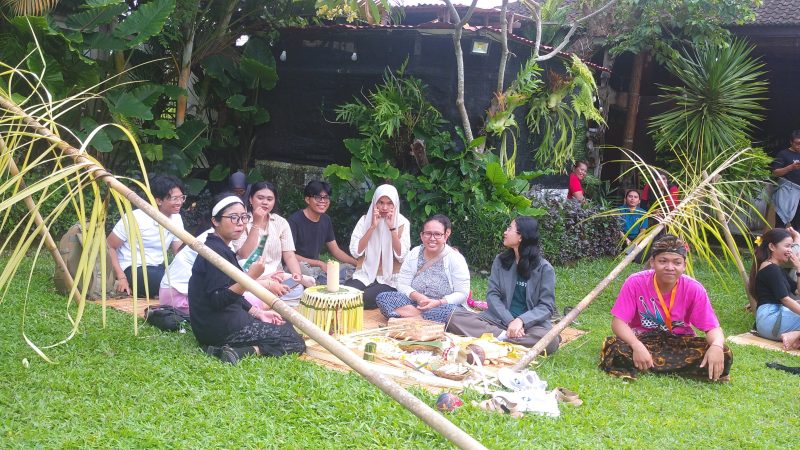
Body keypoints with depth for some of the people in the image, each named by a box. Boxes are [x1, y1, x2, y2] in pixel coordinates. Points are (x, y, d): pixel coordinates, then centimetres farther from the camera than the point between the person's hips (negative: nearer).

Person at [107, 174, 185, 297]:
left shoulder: (176, 219, 3)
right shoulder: (136, 218, -14)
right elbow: (109, 246, -10)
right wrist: (121, 277, -19)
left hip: (158, 268, 7)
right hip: (133, 270, -7)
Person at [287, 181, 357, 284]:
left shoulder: (326, 220, 12)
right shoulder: (294, 220, -11)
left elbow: (336, 251, 15)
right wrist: (319, 263, -20)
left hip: (316, 267, 8)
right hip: (298, 267, -8)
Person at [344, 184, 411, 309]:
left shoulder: (402, 223, 1)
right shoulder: (365, 219, 5)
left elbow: (401, 256, -10)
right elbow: (355, 252, -5)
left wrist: (392, 228, -16)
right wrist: (372, 227, -11)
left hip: (389, 281, -2)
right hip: (364, 276, 2)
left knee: (363, 299, -31)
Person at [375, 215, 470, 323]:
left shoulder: (456, 259, -5)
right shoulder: (414, 254, 5)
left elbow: (462, 294, -8)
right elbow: (402, 285, 2)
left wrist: (438, 303, -23)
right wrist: (417, 297, -19)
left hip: (442, 307, -3)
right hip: (415, 303, 3)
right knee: (382, 297, -19)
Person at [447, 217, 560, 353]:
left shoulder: (544, 268, -1)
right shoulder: (500, 260, 9)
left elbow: (547, 306, -5)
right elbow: (492, 295, 1)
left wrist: (521, 321, -22)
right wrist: (510, 321, -16)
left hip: (530, 322, -3)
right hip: (499, 319, 3)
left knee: (551, 340, -37)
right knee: (455, 317, -20)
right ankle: (504, 335, -25)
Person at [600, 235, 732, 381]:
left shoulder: (694, 289, -13)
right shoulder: (635, 283, -16)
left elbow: (712, 327, -14)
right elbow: (618, 322, -18)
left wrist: (717, 346, -39)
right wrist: (637, 346, -38)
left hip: (680, 344, 2)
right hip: (643, 340, -2)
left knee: (723, 355, -24)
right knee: (613, 349, -34)